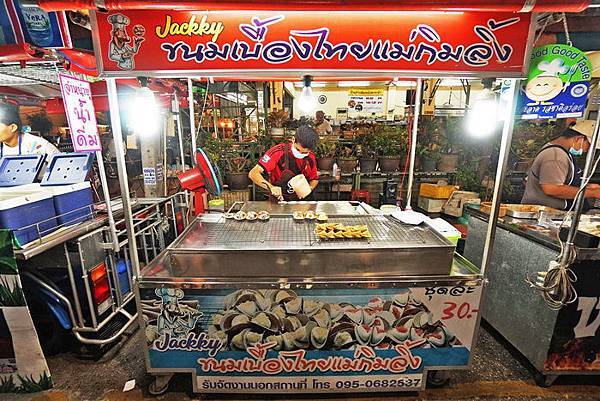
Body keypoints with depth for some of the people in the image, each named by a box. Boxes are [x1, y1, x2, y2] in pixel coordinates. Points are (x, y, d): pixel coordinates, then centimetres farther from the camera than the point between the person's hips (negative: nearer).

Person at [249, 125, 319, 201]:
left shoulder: (310, 157, -6)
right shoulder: (278, 152, -19)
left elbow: (314, 180, 12)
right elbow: (253, 173, -23)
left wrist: (308, 189, -11)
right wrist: (271, 187, -38)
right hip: (279, 199, -3)